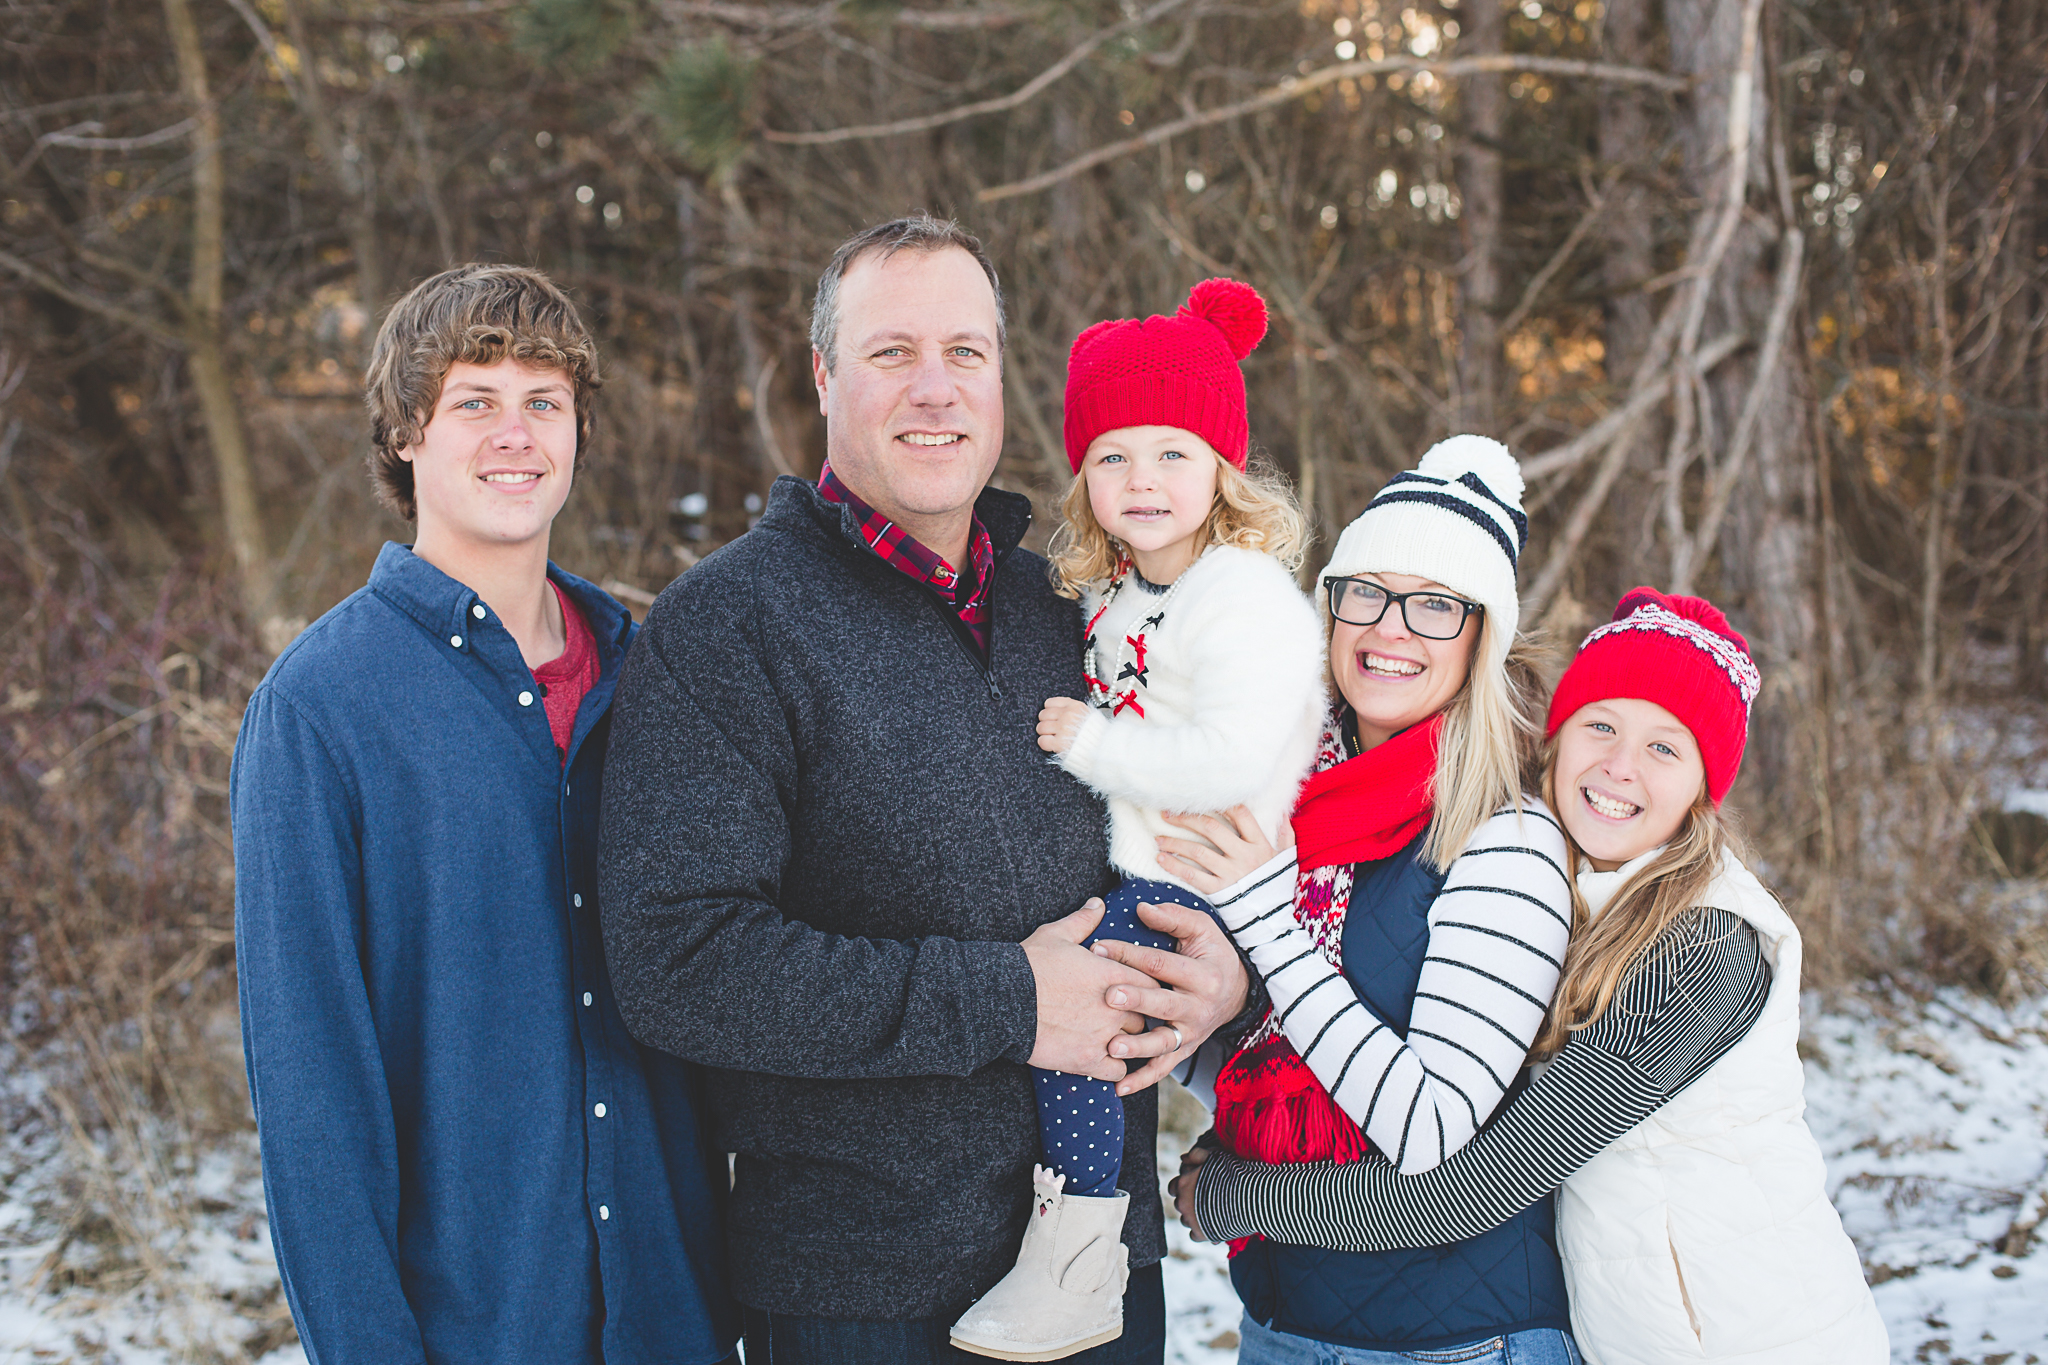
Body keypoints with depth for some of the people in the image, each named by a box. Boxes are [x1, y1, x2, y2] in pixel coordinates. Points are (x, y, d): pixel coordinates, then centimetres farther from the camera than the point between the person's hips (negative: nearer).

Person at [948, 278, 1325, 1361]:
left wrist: (1088, 740, -19)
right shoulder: (1111, 589, 12)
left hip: (1197, 884, -10)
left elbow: (1228, 762, -27)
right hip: (1122, 868, 10)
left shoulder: (1246, 594, -16)